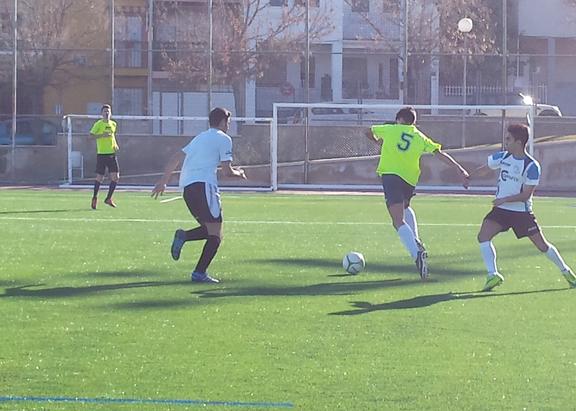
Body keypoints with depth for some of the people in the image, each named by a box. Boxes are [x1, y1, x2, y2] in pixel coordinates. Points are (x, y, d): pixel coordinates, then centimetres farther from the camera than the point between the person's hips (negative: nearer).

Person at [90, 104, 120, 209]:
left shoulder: (113, 124, 12)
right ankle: (95, 197, 17)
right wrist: (102, 135, -24)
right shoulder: (98, 124, -5)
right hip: (101, 154, -5)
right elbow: (91, 135, -12)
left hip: (112, 154, 5)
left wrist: (115, 145, 13)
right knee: (99, 178, -1)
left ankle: (108, 198, 8)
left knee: (115, 177, -3)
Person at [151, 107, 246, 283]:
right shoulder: (224, 139, 2)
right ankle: (199, 273, -13)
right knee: (215, 235, -4)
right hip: (204, 184, -8)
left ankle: (183, 236, -8)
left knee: (210, 230, 16)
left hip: (187, 186, 8)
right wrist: (239, 173, 19)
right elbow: (227, 171, -2)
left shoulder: (200, 137, 25)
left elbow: (175, 158, 22)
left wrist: (163, 181, 22)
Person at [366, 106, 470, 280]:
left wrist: (378, 141, 49)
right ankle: (416, 242, 19)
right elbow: (440, 154, 4)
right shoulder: (420, 137, 13)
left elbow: (369, 132, 28)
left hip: (390, 174, -4)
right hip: (410, 179, 4)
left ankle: (417, 253, -31)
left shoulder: (390, 129, 11)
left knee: (398, 221, -10)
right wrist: (460, 170, 2)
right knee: (405, 207, 35)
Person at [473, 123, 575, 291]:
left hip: (522, 211, -4)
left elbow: (526, 195, -18)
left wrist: (504, 199, -24)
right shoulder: (502, 157, -2)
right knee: (483, 236, -17)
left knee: (542, 244, 0)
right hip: (501, 209, 4)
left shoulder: (532, 166, -17)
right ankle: (493, 275, -14)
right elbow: (483, 168, 16)